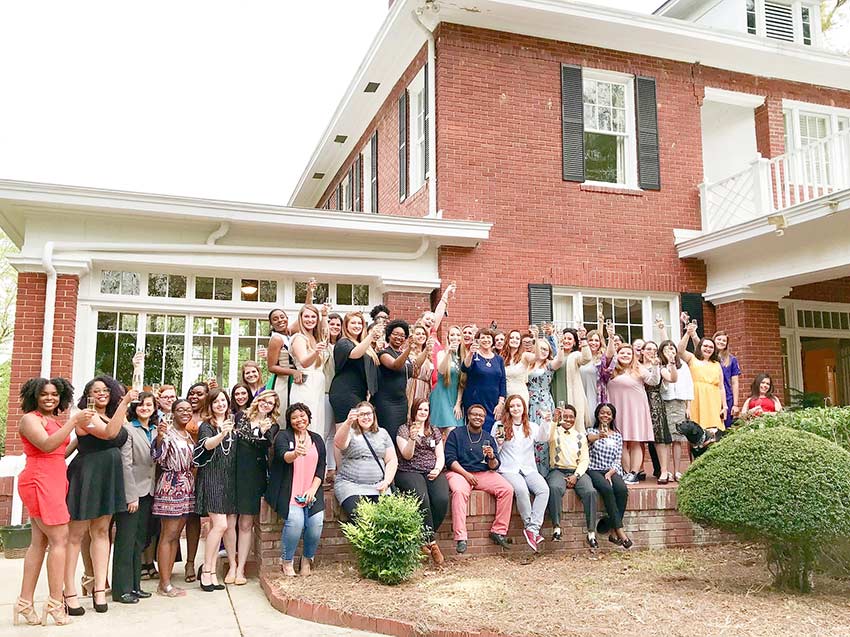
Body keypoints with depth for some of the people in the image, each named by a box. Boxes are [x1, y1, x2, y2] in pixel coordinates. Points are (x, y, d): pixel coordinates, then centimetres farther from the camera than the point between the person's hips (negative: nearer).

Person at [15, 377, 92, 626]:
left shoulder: (55, 420, 17)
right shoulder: (30, 419, -6)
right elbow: (47, 445, -22)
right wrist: (74, 421, -25)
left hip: (54, 482, 9)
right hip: (39, 482, -9)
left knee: (40, 542, 8)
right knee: (60, 539, -9)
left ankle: (25, 602, 13)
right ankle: (55, 603, -5)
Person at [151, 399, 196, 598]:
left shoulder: (189, 435, 14)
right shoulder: (167, 432, -9)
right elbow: (157, 456, -24)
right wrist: (159, 437, -39)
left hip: (187, 487, 8)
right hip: (170, 486, -8)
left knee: (176, 535, 10)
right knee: (168, 535, -3)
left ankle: (166, 579, 17)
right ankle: (165, 585, 2)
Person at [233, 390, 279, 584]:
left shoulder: (272, 426, 7)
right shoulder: (241, 417, 10)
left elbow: (265, 446, -11)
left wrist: (264, 432, -28)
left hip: (253, 477, -1)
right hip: (234, 473, 1)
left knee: (245, 524, 1)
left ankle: (240, 569, 6)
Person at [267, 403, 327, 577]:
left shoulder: (317, 439, 16)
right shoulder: (283, 436, 4)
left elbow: (321, 468, 12)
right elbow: (283, 456, -16)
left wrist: (313, 489, -3)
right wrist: (295, 453, -40)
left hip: (311, 491, 3)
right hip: (289, 491, -3)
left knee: (316, 522, -19)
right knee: (295, 521, -27)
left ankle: (307, 558, 7)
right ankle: (286, 561, -4)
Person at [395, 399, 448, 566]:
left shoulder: (435, 431, 20)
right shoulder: (404, 429, 8)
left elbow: (440, 456, 17)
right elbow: (407, 455, -2)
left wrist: (437, 469, -3)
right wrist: (412, 438, -19)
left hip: (432, 472, 3)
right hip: (409, 472, -3)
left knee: (442, 500, -28)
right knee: (422, 499, -34)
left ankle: (425, 540, -12)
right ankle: (432, 543, -22)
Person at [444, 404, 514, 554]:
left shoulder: (488, 438, 16)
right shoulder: (456, 434, 6)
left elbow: (494, 467, 12)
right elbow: (450, 459, -2)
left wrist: (492, 457, -12)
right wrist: (466, 474, -13)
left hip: (484, 474, 4)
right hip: (460, 472, -4)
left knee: (507, 489, -19)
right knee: (459, 491, -36)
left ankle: (498, 531, -11)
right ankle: (460, 537, -35)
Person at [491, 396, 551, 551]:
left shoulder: (532, 426, 17)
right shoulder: (499, 425, 10)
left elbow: (542, 437, -5)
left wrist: (546, 422, -22)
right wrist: (498, 443, -10)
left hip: (529, 469, 3)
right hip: (508, 470, -3)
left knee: (544, 489, -26)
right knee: (521, 489, -33)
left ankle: (532, 529, -26)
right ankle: (531, 526, -19)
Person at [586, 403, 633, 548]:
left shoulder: (617, 435, 18)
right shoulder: (591, 431, 11)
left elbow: (617, 459, 9)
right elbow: (589, 438, -17)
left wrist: (610, 472, -11)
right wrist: (599, 436, -41)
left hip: (611, 471, 2)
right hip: (594, 470, -2)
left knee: (622, 489, -30)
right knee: (607, 489, -34)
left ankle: (613, 531, -27)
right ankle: (620, 530, -32)